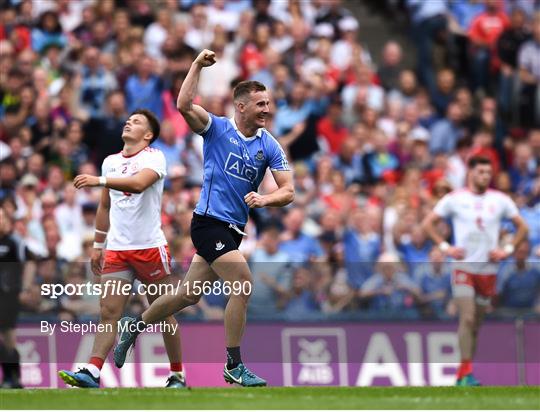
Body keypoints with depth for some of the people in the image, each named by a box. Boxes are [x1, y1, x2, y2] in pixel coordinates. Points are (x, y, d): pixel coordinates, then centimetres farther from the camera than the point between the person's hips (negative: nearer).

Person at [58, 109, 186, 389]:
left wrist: (98, 181, -34)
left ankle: (177, 375, 14)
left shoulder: (153, 158, -6)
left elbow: (139, 183, -27)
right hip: (116, 249, 5)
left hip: (150, 247, -5)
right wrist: (98, 245, 19)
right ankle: (92, 373, -19)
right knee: (109, 312, -8)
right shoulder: (110, 162, 14)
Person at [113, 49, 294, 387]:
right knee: (244, 285, -18)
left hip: (233, 230, 6)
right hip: (210, 221, -6)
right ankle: (234, 366, -11)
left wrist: (264, 198, -19)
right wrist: (197, 66, -22)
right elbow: (185, 105, -21)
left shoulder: (269, 146, 5)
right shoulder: (217, 129, -5)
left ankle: (135, 327, 34)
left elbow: (288, 191, 1)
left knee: (189, 295, 14)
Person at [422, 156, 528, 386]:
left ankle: (463, 375, 14)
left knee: (476, 323, 7)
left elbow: (522, 227, 13)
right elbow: (428, 223, 4)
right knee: (467, 318, -16)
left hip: (488, 270, 3)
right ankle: (466, 371, -17)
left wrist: (508, 250, 0)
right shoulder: (454, 199, -1)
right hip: (463, 267, -3)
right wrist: (445, 247, -6)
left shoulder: (500, 200, 4)